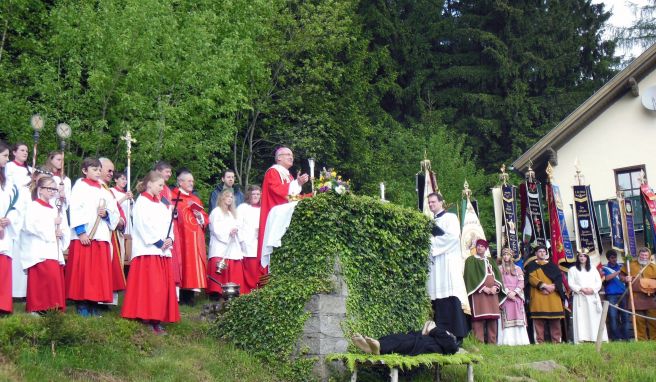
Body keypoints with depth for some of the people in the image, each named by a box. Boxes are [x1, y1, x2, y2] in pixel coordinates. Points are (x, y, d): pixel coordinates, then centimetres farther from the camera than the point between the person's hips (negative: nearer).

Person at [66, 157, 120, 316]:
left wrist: (106, 214, -5)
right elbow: (75, 210, -8)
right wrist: (81, 231, -18)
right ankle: (82, 305, -1)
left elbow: (115, 213, 17)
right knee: (83, 270, -6)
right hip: (83, 236, -5)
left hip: (101, 236, 5)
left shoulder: (105, 191, 20)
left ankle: (94, 304, 9)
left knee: (99, 271, 3)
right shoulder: (80, 187, 4)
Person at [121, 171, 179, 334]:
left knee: (163, 286, 6)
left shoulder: (161, 204, 21)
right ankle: (148, 319, -7)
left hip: (163, 251, 8)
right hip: (148, 250, -8)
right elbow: (144, 225, -13)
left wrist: (170, 239, -3)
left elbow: (168, 223, 15)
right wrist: (159, 242, -15)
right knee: (149, 285, -10)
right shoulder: (142, 202, -3)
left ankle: (156, 320, 10)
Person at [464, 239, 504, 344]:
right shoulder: (471, 260, 8)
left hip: (492, 292, 5)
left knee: (493, 319, 0)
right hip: (478, 293, -5)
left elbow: (497, 275, 14)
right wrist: (483, 288, -13)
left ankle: (492, 342, 3)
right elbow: (470, 276, -4)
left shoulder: (491, 262, 24)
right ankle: (479, 343, -13)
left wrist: (495, 287, -6)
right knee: (479, 319, -12)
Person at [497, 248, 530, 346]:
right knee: (507, 319, -9)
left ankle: (519, 340, -6)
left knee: (518, 318, -5)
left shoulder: (517, 269, 17)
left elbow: (521, 282, 6)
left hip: (517, 296, 2)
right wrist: (507, 292, -13)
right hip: (505, 296, -2)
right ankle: (508, 341, -14)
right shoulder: (499, 269, 12)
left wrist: (514, 292, -10)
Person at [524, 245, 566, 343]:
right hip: (538, 296, -3)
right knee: (539, 321, -8)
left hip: (553, 295, 3)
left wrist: (553, 286, -11)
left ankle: (556, 341, 2)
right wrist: (544, 285, -17)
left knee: (555, 320, -1)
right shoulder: (531, 265, 11)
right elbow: (531, 278, -5)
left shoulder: (552, 265, 20)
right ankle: (540, 342, -8)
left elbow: (559, 278, 8)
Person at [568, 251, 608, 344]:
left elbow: (599, 282, 10)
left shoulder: (593, 269, 19)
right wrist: (581, 289, -13)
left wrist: (592, 289, -8)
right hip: (580, 297, -3)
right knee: (581, 318, -11)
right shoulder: (573, 270, 9)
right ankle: (582, 339, -16)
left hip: (593, 297, 3)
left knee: (595, 318, -4)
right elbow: (571, 284, 1)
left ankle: (597, 339, -5)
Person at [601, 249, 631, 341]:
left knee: (625, 316, 0)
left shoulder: (621, 266, 15)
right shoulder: (604, 268, 7)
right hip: (611, 295, -3)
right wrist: (618, 271, -16)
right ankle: (616, 337, -1)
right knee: (613, 316, -6)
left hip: (622, 294, 3)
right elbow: (607, 278, -11)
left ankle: (626, 336, 5)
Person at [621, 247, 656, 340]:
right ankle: (641, 339, 7)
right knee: (639, 320, 0)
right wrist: (625, 278, -4)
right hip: (636, 297, -1)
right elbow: (621, 274, 17)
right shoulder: (630, 264, 10)